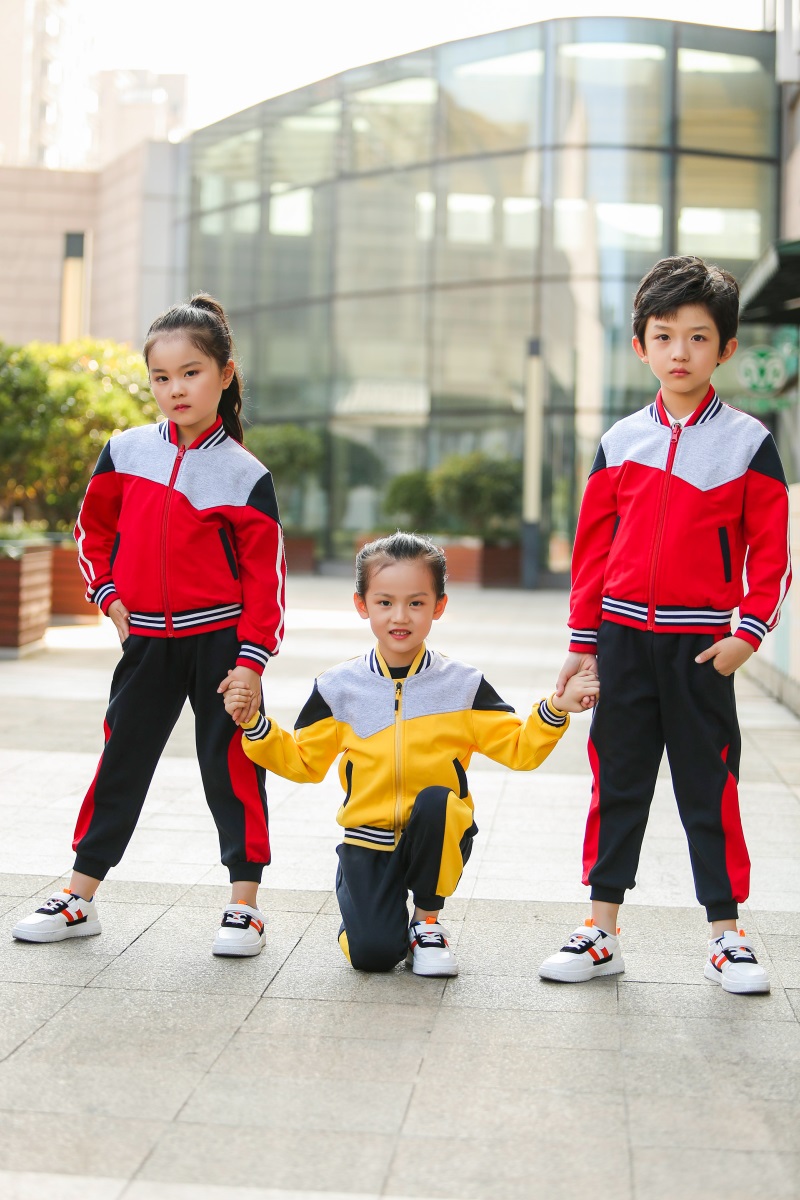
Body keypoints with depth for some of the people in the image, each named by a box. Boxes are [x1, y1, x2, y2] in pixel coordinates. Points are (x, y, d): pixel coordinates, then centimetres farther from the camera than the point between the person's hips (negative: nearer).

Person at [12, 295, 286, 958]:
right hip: (146, 641, 3)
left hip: (221, 641, -3)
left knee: (232, 768, 2)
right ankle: (79, 900, 18)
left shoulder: (245, 475, -7)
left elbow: (265, 575, -7)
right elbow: (93, 529, 16)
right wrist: (110, 598, 5)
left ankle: (245, 905, 12)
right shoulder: (127, 452, 3)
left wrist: (252, 660, -12)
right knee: (121, 762, 9)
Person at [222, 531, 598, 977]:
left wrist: (556, 709, -15)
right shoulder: (339, 688, 3)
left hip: (438, 838, 0)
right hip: (368, 838, 0)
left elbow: (519, 749, 1)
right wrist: (254, 723, -3)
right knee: (372, 955, -20)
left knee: (436, 801, -35)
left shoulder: (462, 685, 0)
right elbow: (303, 760, 10)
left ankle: (428, 922, -8)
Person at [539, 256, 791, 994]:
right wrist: (584, 642, 7)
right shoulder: (620, 443, 6)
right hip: (623, 638, 3)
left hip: (700, 646, -3)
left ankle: (726, 937, 15)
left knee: (709, 788, 3)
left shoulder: (748, 443, -2)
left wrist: (748, 633, -10)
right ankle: (602, 934, 16)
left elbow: (772, 549, -2)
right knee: (616, 784, 8)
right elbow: (593, 547, 9)